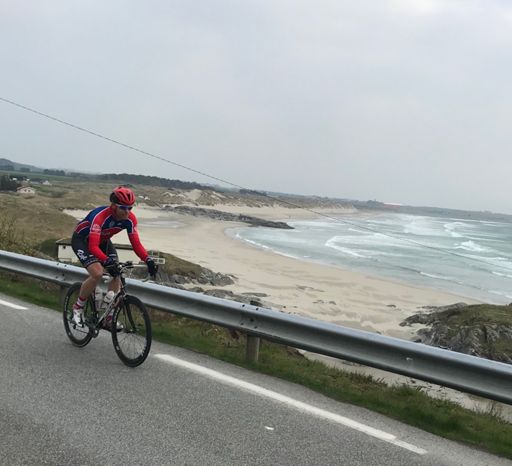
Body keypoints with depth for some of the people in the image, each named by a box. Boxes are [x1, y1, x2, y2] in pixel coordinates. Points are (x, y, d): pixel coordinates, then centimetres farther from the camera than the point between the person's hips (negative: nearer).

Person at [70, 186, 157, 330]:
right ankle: (78, 307, -3)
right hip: (82, 240, -6)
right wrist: (108, 261, -59)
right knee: (97, 273, -27)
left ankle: (109, 318, -1)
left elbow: (136, 243, -19)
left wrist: (148, 260, -36)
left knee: (118, 273, -10)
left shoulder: (130, 219, -21)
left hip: (103, 241, 6)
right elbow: (93, 246, -44)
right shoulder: (100, 216, -38)